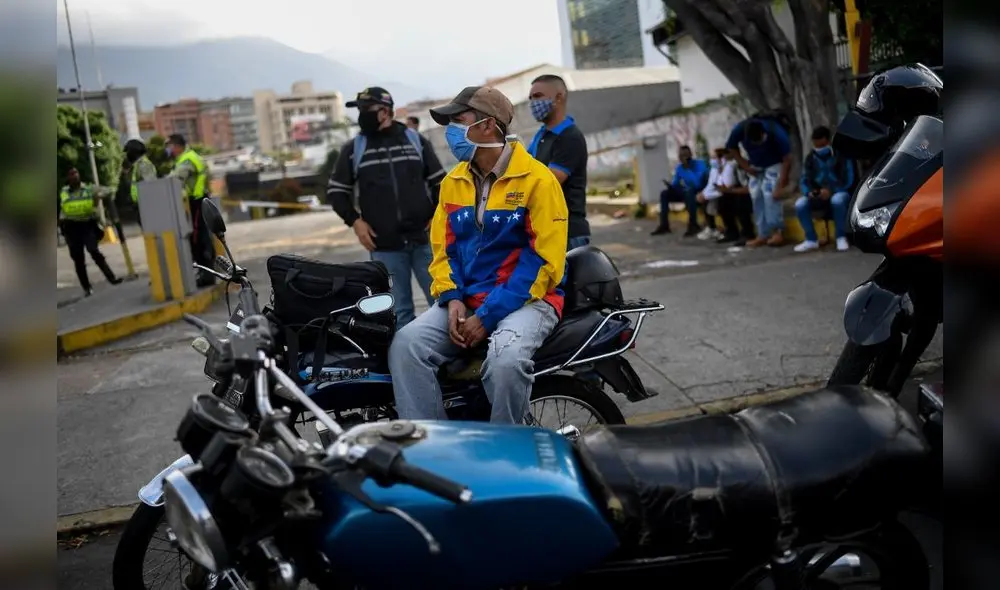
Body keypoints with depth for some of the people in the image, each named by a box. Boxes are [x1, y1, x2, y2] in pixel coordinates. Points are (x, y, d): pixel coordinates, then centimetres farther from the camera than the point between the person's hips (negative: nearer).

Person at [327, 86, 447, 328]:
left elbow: (439, 182, 14)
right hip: (384, 246, 0)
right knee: (398, 310, 3)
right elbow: (336, 190, 13)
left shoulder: (416, 140, 9)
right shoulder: (353, 149, 7)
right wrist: (355, 221, -1)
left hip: (424, 239, 0)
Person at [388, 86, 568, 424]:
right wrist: (452, 298, -6)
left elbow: (545, 260, -13)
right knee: (406, 345, -20)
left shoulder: (537, 179, -8)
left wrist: (488, 316, -17)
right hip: (465, 301, 6)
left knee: (505, 359, -36)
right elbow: (443, 247, 15)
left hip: (527, 300, -5)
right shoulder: (453, 182, 12)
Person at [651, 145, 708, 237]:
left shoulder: (700, 164, -19)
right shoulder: (679, 168, 2)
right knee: (664, 194, -5)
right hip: (687, 191, 7)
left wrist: (687, 168, -32)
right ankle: (664, 225, -6)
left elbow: (697, 183, -33)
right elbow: (675, 184, 7)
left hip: (701, 191, -7)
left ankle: (693, 225, -32)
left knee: (689, 192, -39)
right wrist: (670, 185, -17)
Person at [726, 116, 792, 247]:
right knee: (756, 197, -5)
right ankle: (762, 235, -2)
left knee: (770, 194, -21)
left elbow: (787, 159, -28)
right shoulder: (739, 129, -26)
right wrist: (745, 166, -12)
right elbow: (732, 148, -5)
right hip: (756, 166, 4)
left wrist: (781, 184, -32)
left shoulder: (776, 133, -35)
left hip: (774, 165, -4)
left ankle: (778, 233, -19)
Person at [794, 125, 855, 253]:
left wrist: (830, 191, -27)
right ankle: (811, 240, -12)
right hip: (819, 196, 4)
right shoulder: (810, 158, 7)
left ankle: (841, 237, -23)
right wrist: (809, 192, -20)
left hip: (839, 192, -4)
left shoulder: (841, 155, -5)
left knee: (837, 200, -40)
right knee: (800, 204, -25)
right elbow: (805, 181, 3)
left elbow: (848, 180, -12)